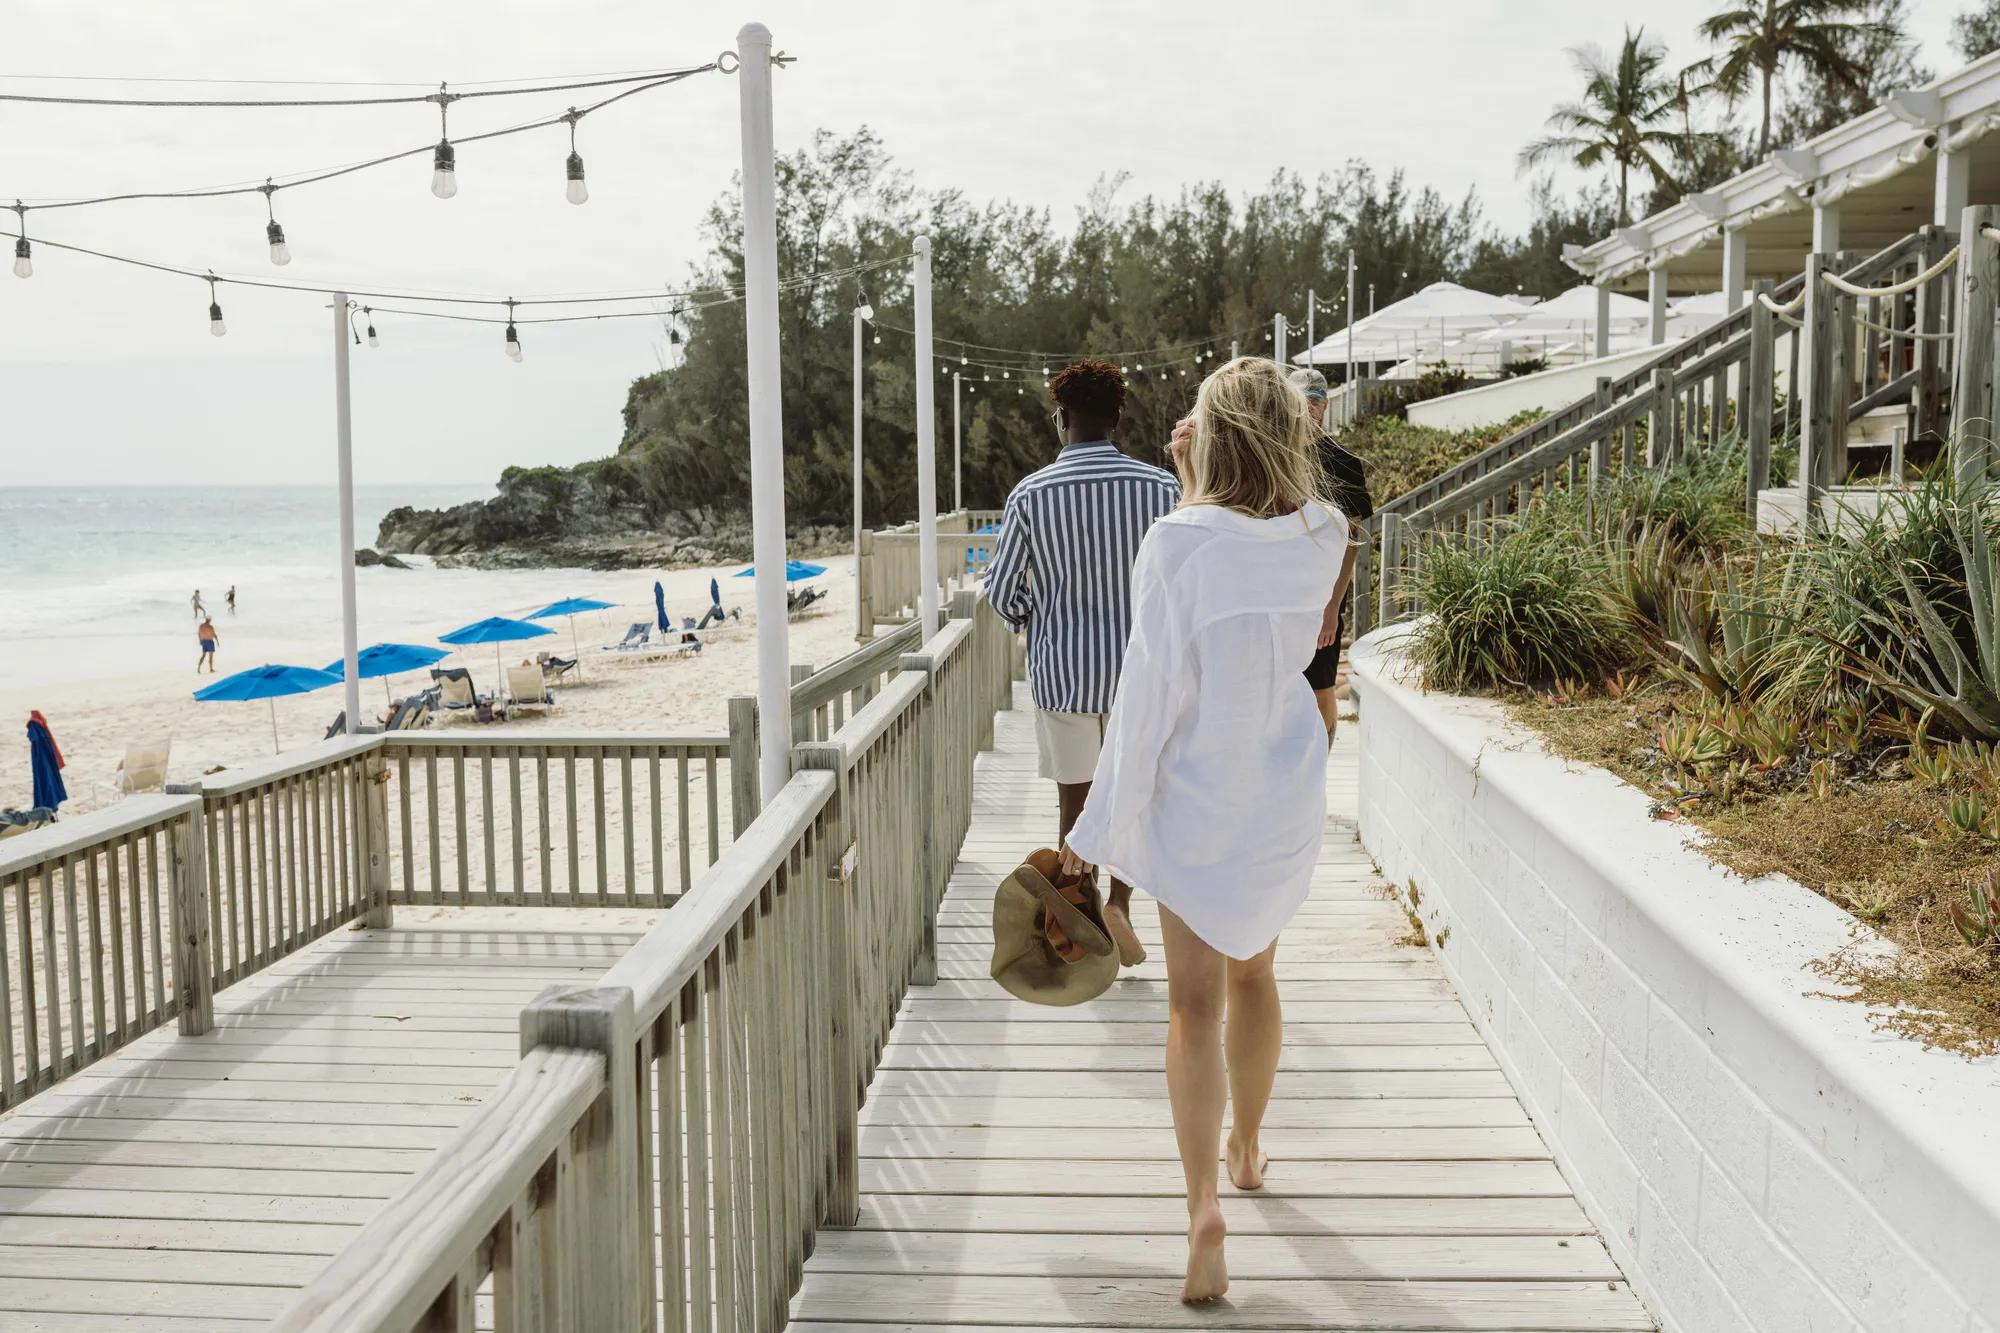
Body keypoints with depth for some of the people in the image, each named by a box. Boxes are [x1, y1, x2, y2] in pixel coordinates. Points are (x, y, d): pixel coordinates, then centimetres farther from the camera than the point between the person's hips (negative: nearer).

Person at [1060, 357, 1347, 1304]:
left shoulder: (1181, 542, -19)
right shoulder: (1322, 539, -7)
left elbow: (1149, 689, -18)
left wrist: (1102, 825, -10)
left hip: (1195, 795, -4)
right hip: (1285, 792, 4)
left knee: (1195, 999, 1)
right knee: (1252, 971, 23)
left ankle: (1203, 1204, -9)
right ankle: (1246, 1149, 41)